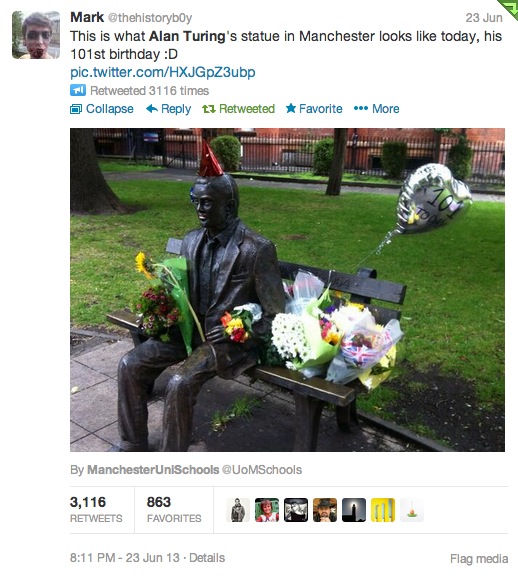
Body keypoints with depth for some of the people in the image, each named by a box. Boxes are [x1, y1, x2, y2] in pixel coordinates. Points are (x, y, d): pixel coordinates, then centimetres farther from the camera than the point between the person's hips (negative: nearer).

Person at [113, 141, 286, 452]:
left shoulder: (258, 249, -16)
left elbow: (276, 315, -12)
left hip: (231, 339, -7)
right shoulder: (192, 240, 5)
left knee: (181, 382, -28)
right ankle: (133, 444, 14)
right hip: (190, 329, 7)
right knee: (130, 364, -4)